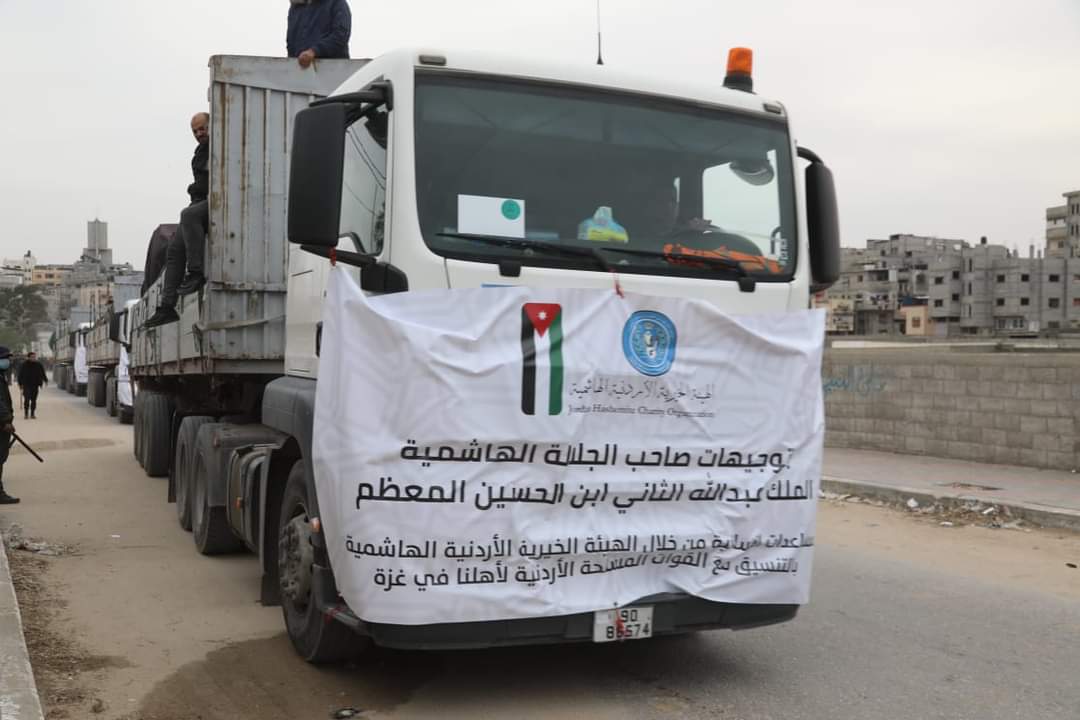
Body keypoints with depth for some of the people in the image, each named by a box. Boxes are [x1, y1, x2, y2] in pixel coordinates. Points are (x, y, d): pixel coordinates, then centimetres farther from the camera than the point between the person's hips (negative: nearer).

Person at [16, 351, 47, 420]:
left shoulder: (39, 365, 8)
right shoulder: (24, 365, 0)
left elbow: (42, 374, 15)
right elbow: (19, 375, 4)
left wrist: (45, 380, 2)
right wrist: (20, 384, -1)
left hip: (35, 386, 3)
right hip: (26, 385, -3)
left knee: (34, 400, 3)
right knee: (27, 399, -8)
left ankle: (32, 414, 9)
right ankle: (26, 414, -1)